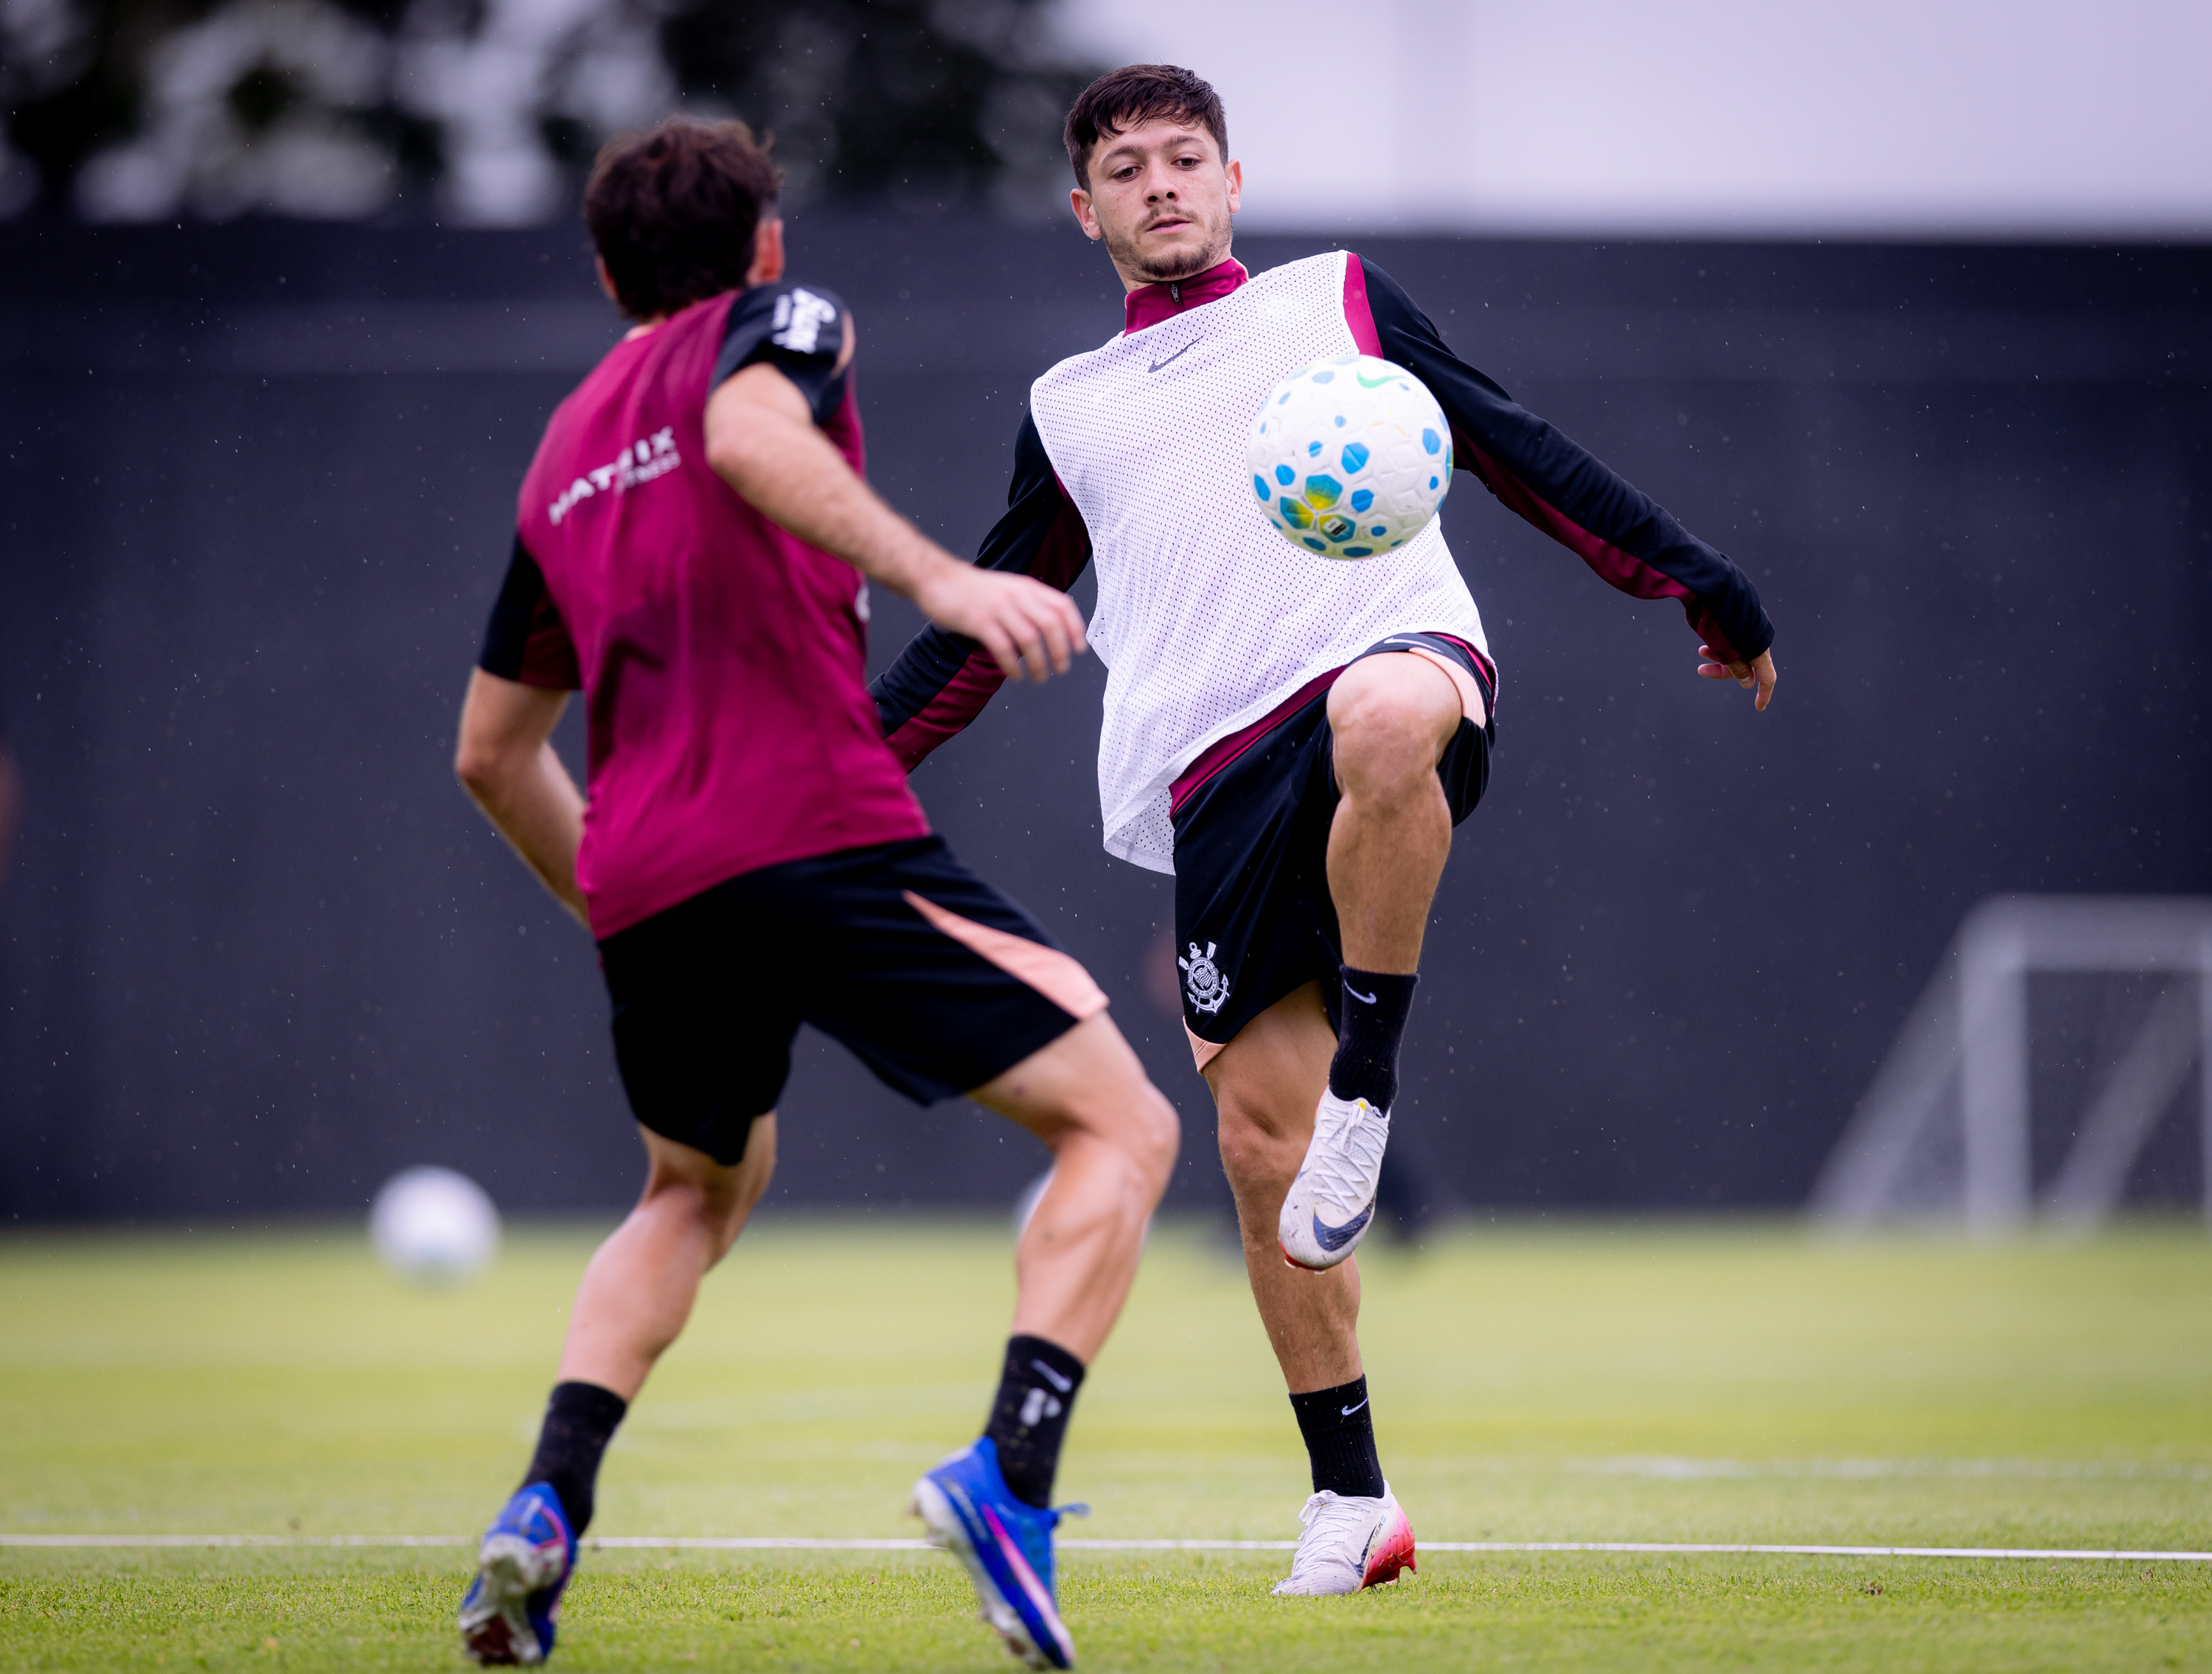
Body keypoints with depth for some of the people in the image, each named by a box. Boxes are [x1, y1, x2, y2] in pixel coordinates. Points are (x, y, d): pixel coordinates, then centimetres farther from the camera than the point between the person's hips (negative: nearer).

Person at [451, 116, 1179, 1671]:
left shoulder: (568, 451, 26)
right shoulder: (779, 320, 9)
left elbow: (495, 750, 30)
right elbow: (748, 436, -18)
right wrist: (936, 576, -26)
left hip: (645, 883, 7)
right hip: (815, 831, -7)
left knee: (700, 1188, 32)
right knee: (1121, 1127, -1)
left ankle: (548, 1502, 10)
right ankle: (1011, 1474, -23)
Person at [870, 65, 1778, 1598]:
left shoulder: (1337, 299, 21)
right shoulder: (1070, 411, 26)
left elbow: (1518, 451, 20)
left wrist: (1703, 591, 15)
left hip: (1394, 651, -3)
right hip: (1217, 772, 3)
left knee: (1384, 718, -43)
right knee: (1260, 1146, -2)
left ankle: (1368, 1081, -24)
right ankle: (1351, 1499, 8)